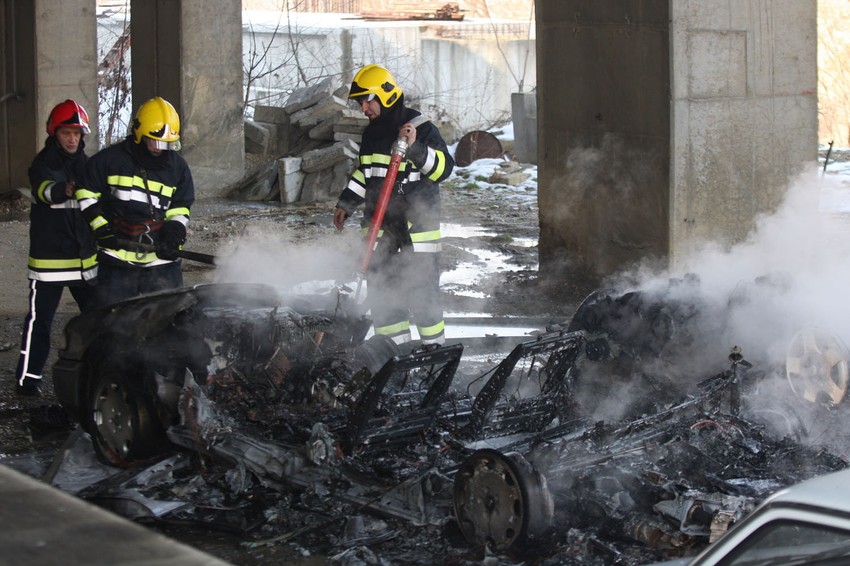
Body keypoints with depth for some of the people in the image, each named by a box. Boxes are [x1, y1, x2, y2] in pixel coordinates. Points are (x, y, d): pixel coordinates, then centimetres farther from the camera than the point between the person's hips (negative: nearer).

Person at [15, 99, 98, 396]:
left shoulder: (86, 164, 11)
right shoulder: (43, 164, -8)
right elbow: (46, 190, -31)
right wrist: (65, 190, -52)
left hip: (85, 257, 6)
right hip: (49, 257, -6)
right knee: (40, 318, -3)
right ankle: (28, 376, 4)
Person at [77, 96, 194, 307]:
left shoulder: (177, 167, 8)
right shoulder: (110, 158, -1)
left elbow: (180, 209, 12)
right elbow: (87, 193, 4)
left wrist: (174, 234, -8)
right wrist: (101, 228, -7)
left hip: (161, 259, 2)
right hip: (117, 258, -2)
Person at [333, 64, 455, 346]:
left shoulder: (421, 129, -10)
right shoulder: (371, 133, 13)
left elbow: (444, 167, -18)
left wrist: (415, 148, -31)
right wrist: (346, 204, 21)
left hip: (416, 223, -7)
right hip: (379, 224, 7)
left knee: (422, 289, -5)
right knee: (381, 288, 6)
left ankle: (435, 346, 6)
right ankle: (396, 345, 14)